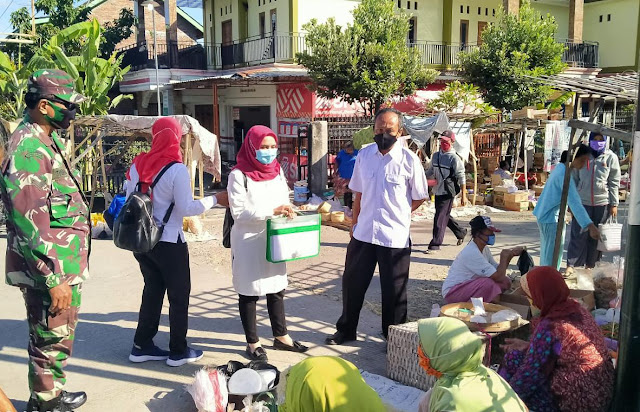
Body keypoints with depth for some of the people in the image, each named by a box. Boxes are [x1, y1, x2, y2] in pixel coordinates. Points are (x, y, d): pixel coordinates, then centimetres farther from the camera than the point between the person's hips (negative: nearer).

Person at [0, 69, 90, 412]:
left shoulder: (49, 140, 11)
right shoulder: (28, 149, -20)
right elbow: (30, 224, -24)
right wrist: (54, 279, -22)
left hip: (65, 264, 10)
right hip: (50, 270, -10)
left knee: (58, 336, 21)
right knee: (51, 341, 5)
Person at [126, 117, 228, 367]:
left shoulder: (137, 165, 0)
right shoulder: (177, 170, -17)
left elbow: (128, 196, 9)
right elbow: (187, 208, -18)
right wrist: (215, 199, -7)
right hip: (169, 243, -6)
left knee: (152, 291, 19)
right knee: (179, 296, 8)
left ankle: (142, 346, 25)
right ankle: (178, 351, 16)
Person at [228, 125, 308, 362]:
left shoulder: (277, 170, 6)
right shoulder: (239, 175, -13)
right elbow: (239, 212, -17)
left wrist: (288, 212, -7)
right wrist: (272, 211, -25)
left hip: (273, 240, 6)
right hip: (248, 242, -6)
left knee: (277, 289, 15)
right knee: (249, 292, 6)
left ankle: (281, 337, 30)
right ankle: (252, 342, 21)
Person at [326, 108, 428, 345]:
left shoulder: (409, 160, -9)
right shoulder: (364, 155, 3)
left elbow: (419, 198, 2)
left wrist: (396, 215, 1)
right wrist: (354, 223, 11)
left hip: (395, 237, -4)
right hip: (363, 234, 4)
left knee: (394, 291, 9)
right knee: (352, 283, 15)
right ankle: (346, 330, 34)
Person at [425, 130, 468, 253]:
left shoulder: (454, 158, -11)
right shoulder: (436, 155, 10)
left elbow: (461, 177, -11)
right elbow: (430, 171, 22)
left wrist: (463, 196, -13)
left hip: (448, 192, -7)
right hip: (438, 191, 7)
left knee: (440, 218, -7)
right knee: (444, 216, 17)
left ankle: (435, 244, -1)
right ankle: (461, 232, 39)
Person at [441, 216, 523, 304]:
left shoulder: (485, 249, 5)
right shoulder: (471, 253, -25)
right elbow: (498, 277, -27)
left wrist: (510, 255, -7)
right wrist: (504, 257, -13)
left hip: (470, 287, 10)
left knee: (505, 282, -1)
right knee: (490, 283, -31)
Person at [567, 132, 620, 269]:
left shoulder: (611, 157, 1)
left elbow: (614, 183, 3)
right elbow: (574, 179, 6)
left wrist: (614, 204, -1)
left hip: (602, 203, 1)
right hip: (583, 202, 0)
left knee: (596, 236, 9)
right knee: (578, 235, -3)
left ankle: (590, 265, 22)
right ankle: (571, 265, 1)